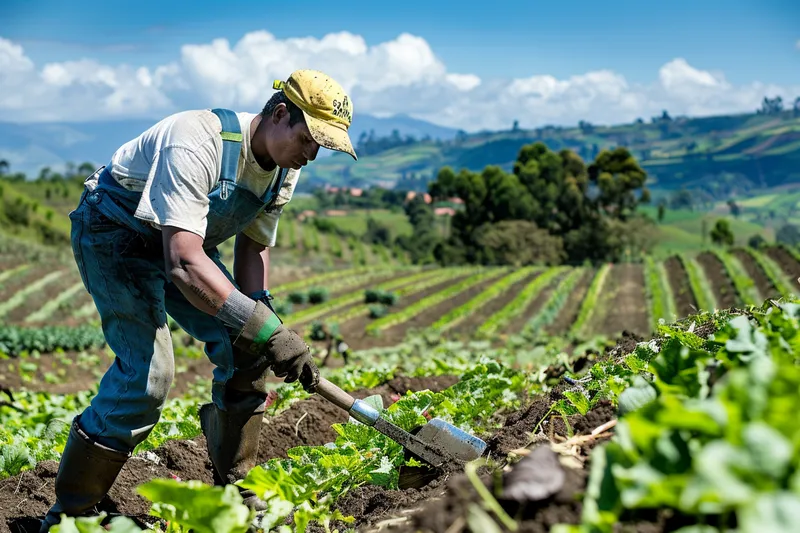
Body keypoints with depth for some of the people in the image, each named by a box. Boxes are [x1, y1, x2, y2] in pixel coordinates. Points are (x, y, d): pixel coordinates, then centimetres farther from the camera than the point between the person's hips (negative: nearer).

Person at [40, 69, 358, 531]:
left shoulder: (285, 169, -9)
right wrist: (266, 328, -46)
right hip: (115, 233, -8)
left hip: (183, 240, 8)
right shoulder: (198, 143, -35)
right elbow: (183, 264, -43)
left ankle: (236, 493, 12)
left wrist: (263, 332, -11)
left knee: (246, 350, -3)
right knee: (148, 371, -20)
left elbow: (254, 246, 3)